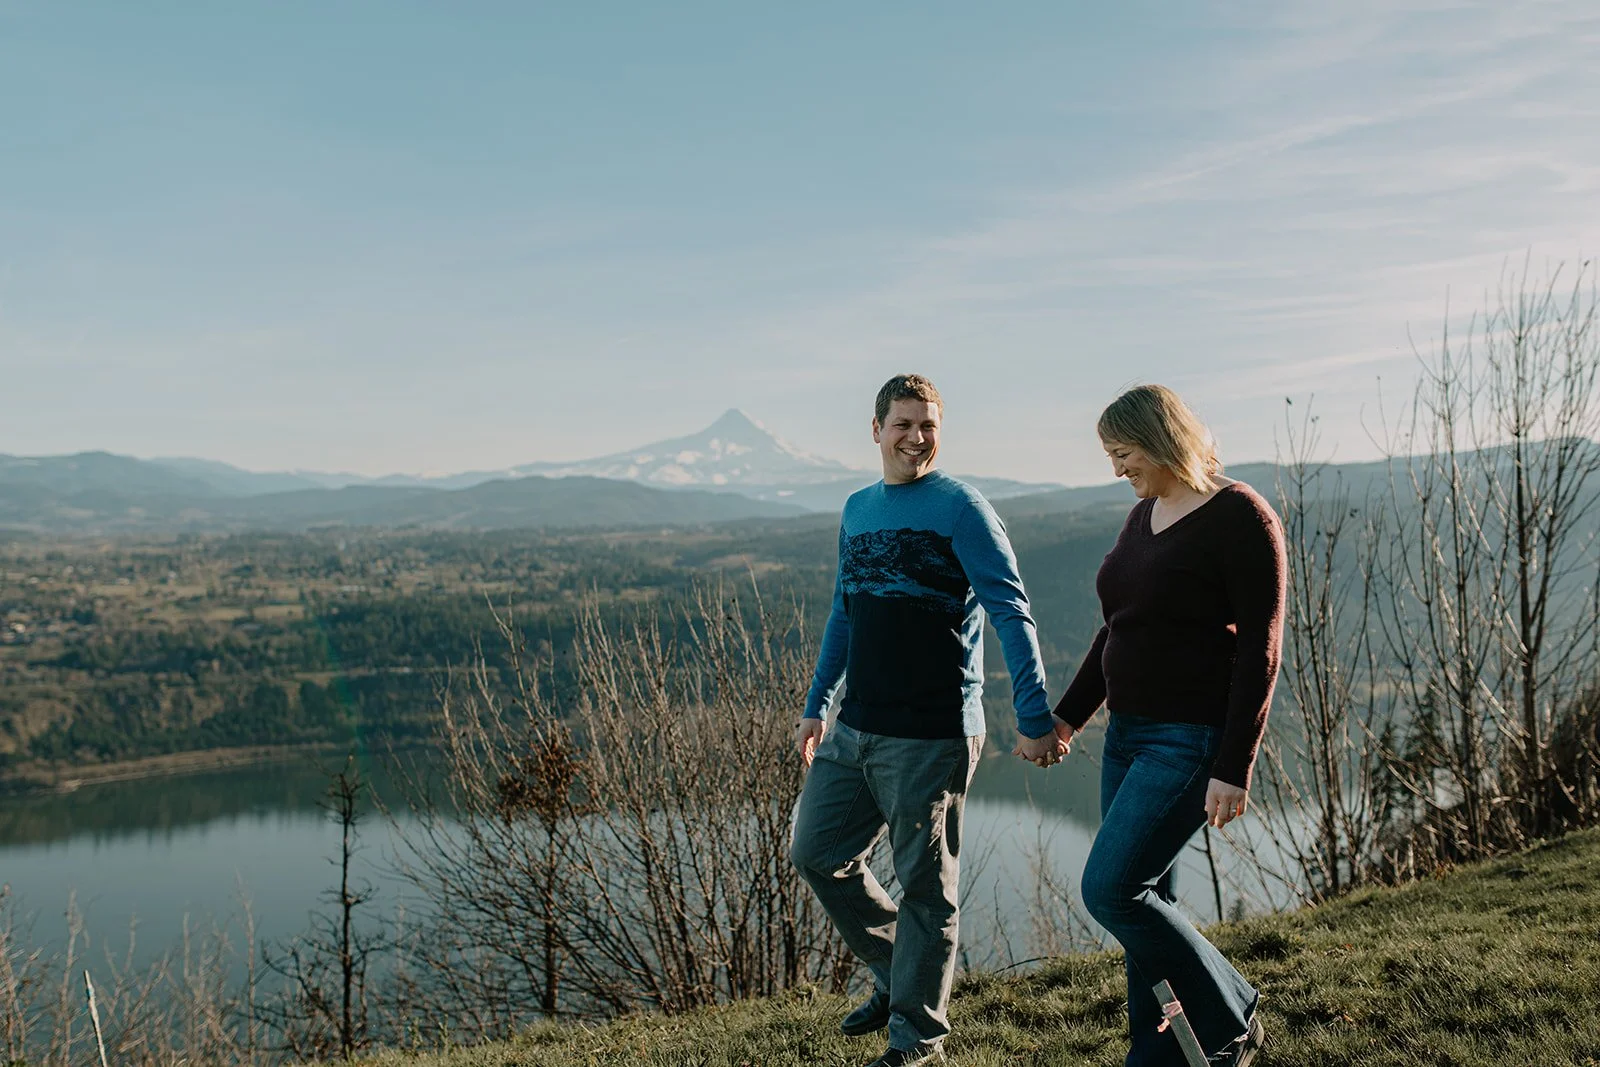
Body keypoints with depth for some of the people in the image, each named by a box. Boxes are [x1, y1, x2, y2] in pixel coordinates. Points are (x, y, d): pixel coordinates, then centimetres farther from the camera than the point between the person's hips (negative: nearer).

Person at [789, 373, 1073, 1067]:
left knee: (924, 885, 3)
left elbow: (1011, 614, -13)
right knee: (816, 853, 13)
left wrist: (1035, 720, -19)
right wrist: (816, 705, 20)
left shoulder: (960, 509, -8)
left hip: (932, 736, -7)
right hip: (854, 730, 7)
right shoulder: (857, 510, 13)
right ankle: (894, 974, 32)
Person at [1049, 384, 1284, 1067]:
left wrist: (1234, 769, -20)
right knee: (1144, 899, 10)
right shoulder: (1144, 516, 12)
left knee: (1110, 890, -12)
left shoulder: (1240, 518, -13)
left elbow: (1260, 651, -16)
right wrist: (1067, 715, 18)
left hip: (1194, 741, -8)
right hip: (1131, 732, 9)